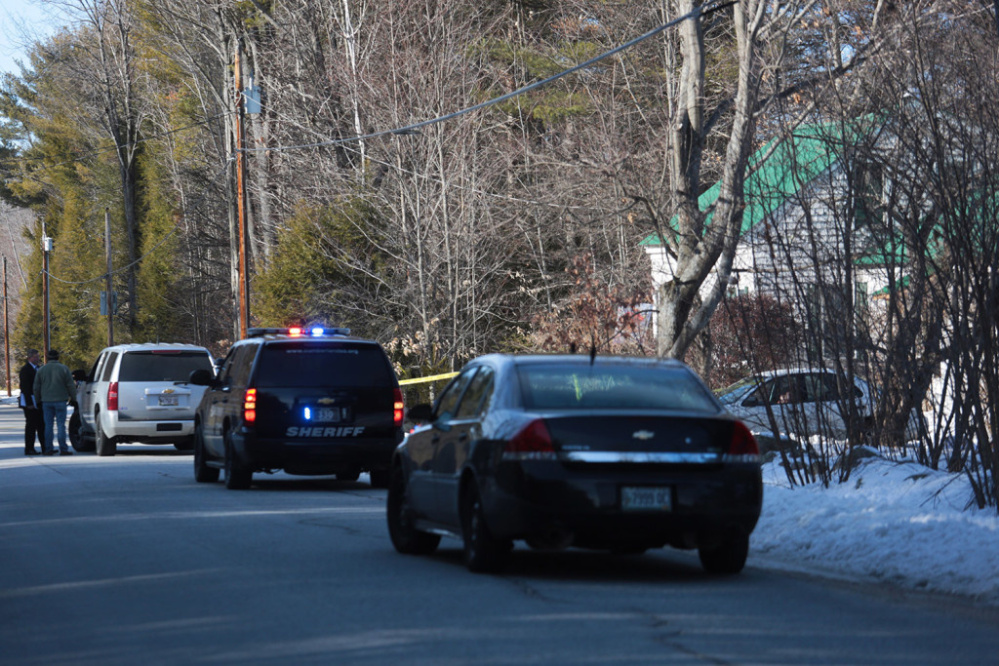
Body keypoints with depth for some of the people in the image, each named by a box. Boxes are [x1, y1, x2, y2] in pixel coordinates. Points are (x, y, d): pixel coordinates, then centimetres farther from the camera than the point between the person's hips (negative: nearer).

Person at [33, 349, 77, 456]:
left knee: (48, 425, 6)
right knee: (61, 425, -2)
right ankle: (63, 449, -6)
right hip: (60, 400, -2)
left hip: (46, 402, 2)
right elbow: (71, 385, -4)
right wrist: (73, 398, 7)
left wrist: (38, 401, 17)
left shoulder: (41, 370, 5)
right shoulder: (63, 369, -3)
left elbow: (36, 388, 8)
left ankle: (48, 449, 3)